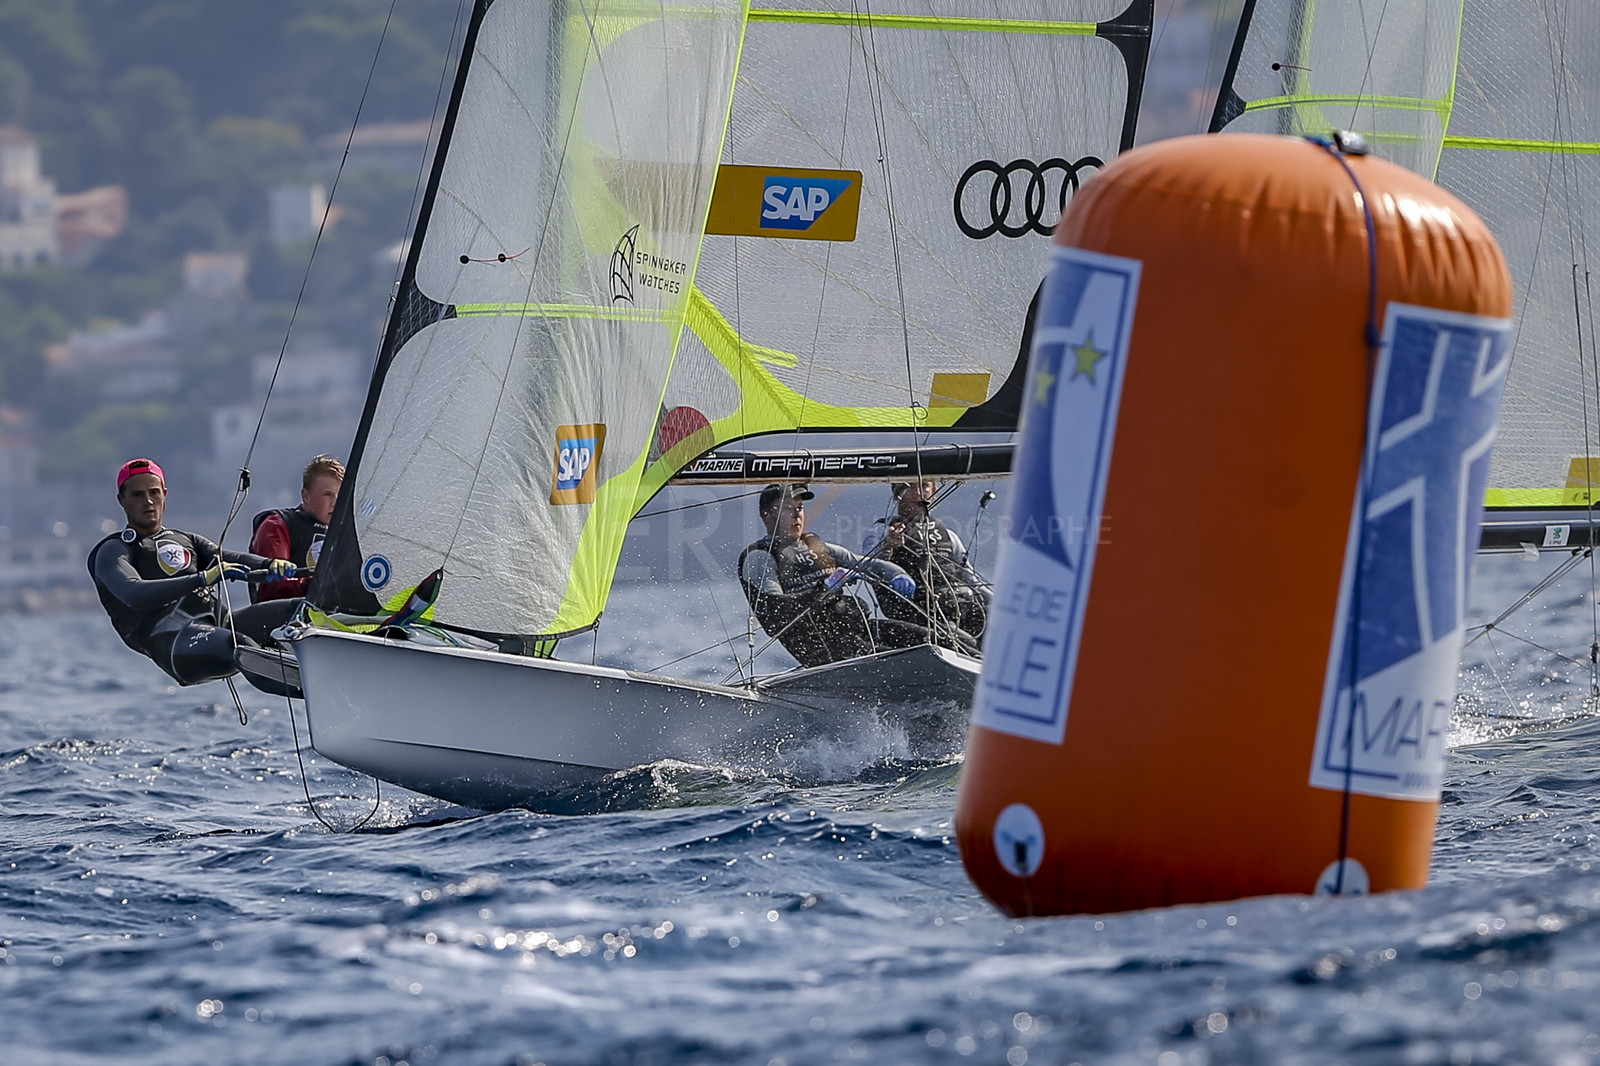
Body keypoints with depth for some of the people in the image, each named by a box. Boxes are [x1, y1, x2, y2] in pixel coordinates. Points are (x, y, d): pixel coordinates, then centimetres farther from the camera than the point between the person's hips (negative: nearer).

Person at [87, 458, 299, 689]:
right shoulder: (114, 551, 12)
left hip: (220, 622, 7)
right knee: (242, 647, -39)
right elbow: (133, 594, -10)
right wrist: (203, 579, -21)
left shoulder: (188, 541, 34)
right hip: (172, 640, -7)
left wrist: (271, 565, -9)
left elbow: (229, 558, 15)